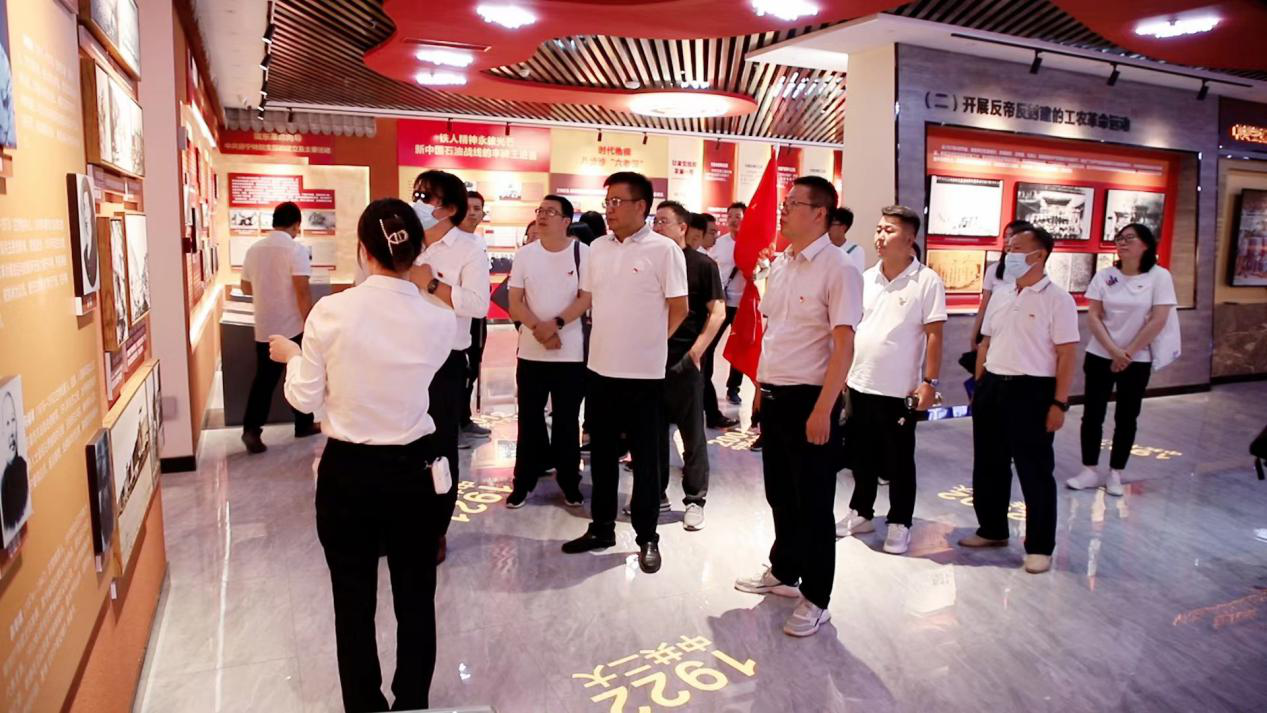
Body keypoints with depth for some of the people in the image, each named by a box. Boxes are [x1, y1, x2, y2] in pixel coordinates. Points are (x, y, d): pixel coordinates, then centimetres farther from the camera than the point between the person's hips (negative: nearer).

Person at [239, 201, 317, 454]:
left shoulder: (254, 249, 6)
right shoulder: (296, 250, -12)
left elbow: (246, 288, 16)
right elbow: (302, 292, -19)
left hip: (264, 328, 5)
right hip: (293, 327, -5)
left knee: (264, 379, 8)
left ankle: (251, 428, -3)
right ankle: (304, 425, 22)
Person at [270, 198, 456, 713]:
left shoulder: (331, 312, -14)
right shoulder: (439, 321, -10)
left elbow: (305, 398, -5)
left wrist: (292, 356, 16)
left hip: (347, 471, -1)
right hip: (413, 470, 1)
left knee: (354, 601, 16)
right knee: (415, 598, 17)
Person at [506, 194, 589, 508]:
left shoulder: (583, 253, -4)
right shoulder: (525, 255, 3)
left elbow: (586, 299, -8)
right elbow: (515, 303, 1)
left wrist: (555, 324, -19)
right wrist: (538, 329, -14)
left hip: (571, 353, -2)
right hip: (531, 351, 2)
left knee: (567, 419, 8)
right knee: (529, 419, 8)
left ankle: (569, 481, 20)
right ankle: (524, 480, 19)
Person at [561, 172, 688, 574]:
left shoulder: (663, 249, -10)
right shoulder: (598, 248, 7)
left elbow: (679, 308, -6)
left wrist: (649, 343, 4)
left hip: (643, 372, -5)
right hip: (601, 367, 6)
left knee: (644, 458, 6)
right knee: (601, 454, 14)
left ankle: (647, 538, 19)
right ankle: (601, 528, 28)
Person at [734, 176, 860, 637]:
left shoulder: (837, 269, -13)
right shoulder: (779, 264, 10)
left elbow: (844, 345, -17)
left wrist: (823, 409, -21)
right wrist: (761, 385, 15)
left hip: (809, 399, -7)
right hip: (774, 396, 8)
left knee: (814, 503, 4)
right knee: (780, 493, 19)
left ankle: (815, 599, 18)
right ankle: (783, 573, 37)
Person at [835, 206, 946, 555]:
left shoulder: (927, 281, -8)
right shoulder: (866, 278, 7)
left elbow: (934, 335, -9)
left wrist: (929, 382, -13)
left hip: (900, 390, -5)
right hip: (859, 385, 5)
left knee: (899, 461, 8)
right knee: (862, 455, 16)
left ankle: (899, 523, 22)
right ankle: (861, 513, 32)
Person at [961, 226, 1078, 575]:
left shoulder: (1057, 299, -9)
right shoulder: (1000, 295, 11)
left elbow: (1066, 355, -11)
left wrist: (1059, 403, -15)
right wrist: (979, 387, 12)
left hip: (1032, 390, -6)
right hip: (992, 387, 7)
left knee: (1035, 471, 3)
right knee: (988, 465, 15)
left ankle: (1039, 547, 15)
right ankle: (992, 529, 32)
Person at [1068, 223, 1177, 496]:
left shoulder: (1159, 276, -7)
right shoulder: (1104, 276, 0)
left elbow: (1158, 321, -11)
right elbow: (1093, 316, -4)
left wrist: (1128, 353, -12)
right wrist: (1113, 350, -14)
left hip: (1137, 360, -2)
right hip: (1100, 356, 2)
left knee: (1126, 418, 7)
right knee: (1092, 414, 3)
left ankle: (1115, 473, 18)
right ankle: (1090, 471, 13)